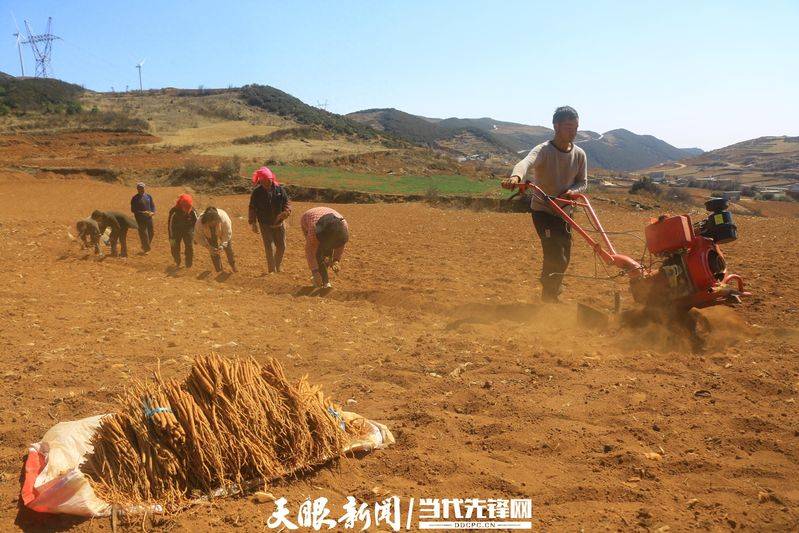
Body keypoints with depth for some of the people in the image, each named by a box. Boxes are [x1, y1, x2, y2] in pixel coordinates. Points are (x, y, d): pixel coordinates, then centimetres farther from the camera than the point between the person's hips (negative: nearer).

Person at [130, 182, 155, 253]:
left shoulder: (148, 196, 11)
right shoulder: (135, 198, -1)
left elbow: (152, 205, 16)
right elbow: (133, 209, -4)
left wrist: (153, 212, -6)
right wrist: (142, 213, -17)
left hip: (149, 217, 4)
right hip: (140, 219, -4)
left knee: (150, 233, 6)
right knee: (143, 234, -7)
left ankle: (145, 247, 25)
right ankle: (146, 248, 2)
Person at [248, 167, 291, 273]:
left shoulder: (279, 189, -5)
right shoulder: (257, 192, -9)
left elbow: (287, 202, 2)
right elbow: (252, 208, -3)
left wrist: (285, 212, -18)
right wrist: (253, 223, -9)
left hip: (278, 223, 3)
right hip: (265, 225, -3)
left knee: (281, 247, 11)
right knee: (269, 247, -9)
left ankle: (277, 267, 32)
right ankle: (272, 270, 2)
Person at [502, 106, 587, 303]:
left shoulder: (579, 154, -2)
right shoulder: (543, 150, -19)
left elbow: (582, 182, 7)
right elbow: (525, 162, -40)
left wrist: (572, 191, -17)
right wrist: (516, 176, -64)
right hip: (543, 210, -6)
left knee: (563, 259, 12)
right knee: (555, 257, -15)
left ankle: (551, 297, 32)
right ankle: (548, 300, 2)